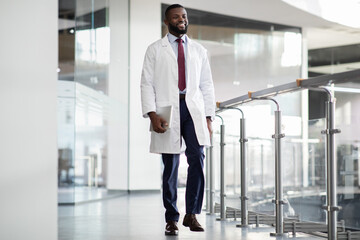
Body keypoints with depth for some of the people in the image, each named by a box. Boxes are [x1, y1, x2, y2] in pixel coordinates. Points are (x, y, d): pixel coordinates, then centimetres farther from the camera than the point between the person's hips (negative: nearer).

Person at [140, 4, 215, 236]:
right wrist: (152, 114, -11)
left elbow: (207, 86, 15)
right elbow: (147, 84, 3)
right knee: (170, 167, 1)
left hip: (194, 110, 2)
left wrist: (208, 118, 7)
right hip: (167, 112, -2)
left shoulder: (199, 51, 16)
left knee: (197, 160, -14)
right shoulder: (155, 50, 9)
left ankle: (192, 214, -5)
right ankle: (171, 219, 10)